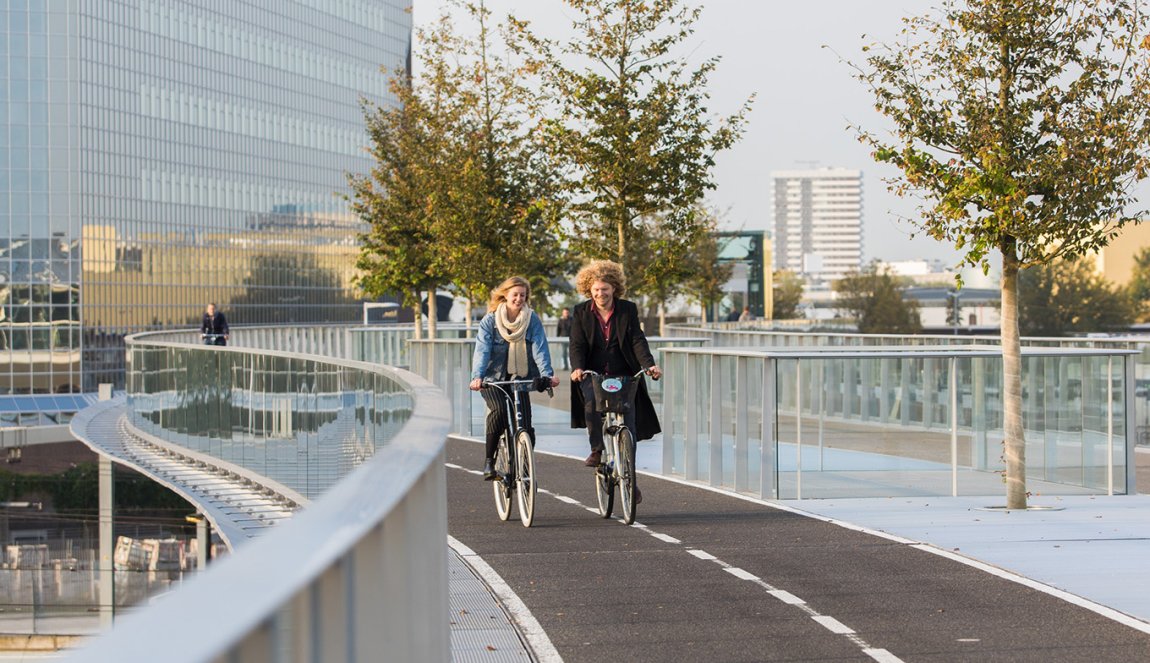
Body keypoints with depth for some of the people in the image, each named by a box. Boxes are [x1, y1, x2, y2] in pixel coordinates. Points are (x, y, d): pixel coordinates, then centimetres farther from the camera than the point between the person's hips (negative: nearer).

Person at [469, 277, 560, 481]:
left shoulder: (532, 320, 1)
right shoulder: (490, 321, -3)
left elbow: (539, 349, -9)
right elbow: (482, 350, -13)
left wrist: (547, 374, -25)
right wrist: (477, 376, -29)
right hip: (493, 379, -2)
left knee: (526, 429, -8)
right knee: (499, 410, -29)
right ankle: (488, 461, -16)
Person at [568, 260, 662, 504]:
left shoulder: (628, 310, 2)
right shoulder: (581, 313, 3)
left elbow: (637, 340, -6)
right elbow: (577, 344, -5)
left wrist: (649, 364, -23)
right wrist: (577, 368, -25)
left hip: (623, 375, 0)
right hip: (592, 375, 0)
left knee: (628, 426, -5)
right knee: (591, 401, -34)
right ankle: (597, 450, -18)